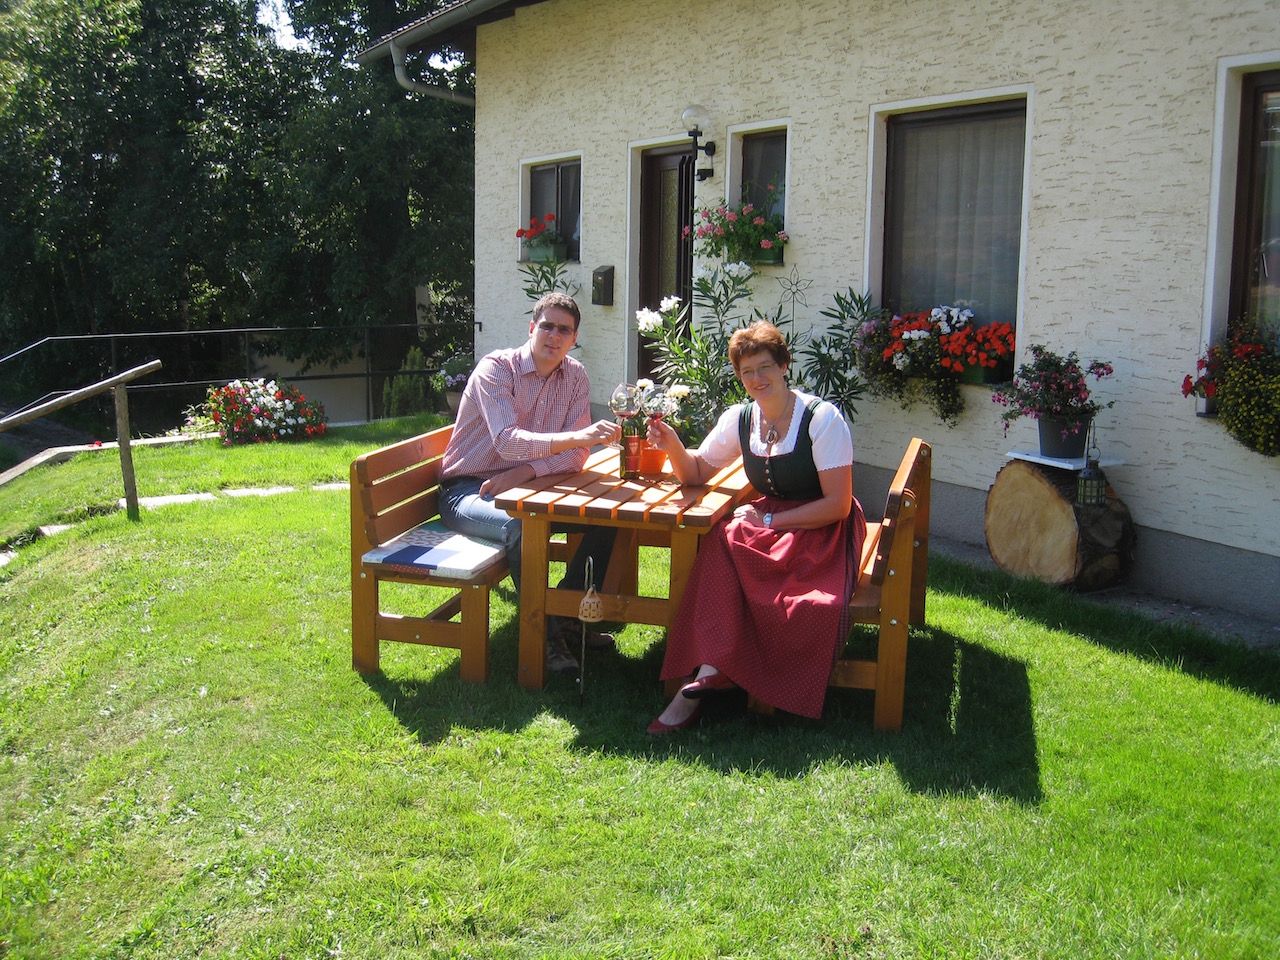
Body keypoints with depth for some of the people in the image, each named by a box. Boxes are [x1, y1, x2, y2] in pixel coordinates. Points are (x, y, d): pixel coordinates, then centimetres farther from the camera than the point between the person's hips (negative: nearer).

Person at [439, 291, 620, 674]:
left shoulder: (575, 376, 0)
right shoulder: (496, 367, -17)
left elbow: (576, 455, -7)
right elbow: (507, 441, -32)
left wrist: (523, 472, -23)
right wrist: (576, 437, -45)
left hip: (523, 487, 6)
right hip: (466, 490, -6)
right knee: (522, 526, -36)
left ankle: (567, 616, 4)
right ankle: (545, 636, -18)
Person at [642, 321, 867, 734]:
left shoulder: (822, 418, -14)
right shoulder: (739, 419, 3)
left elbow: (838, 505, -15)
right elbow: (695, 473, 10)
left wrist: (770, 522, -17)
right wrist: (672, 445, -12)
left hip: (824, 530, -4)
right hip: (768, 520, 4)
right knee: (722, 540, -29)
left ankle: (704, 679, -28)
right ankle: (707, 674, -32)